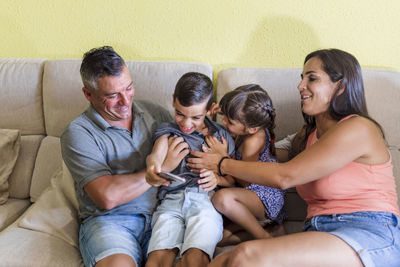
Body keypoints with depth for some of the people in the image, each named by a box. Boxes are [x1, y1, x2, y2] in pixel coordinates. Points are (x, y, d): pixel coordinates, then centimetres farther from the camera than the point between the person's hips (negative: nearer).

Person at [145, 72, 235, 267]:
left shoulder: (220, 135, 18)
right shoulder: (167, 132, 17)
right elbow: (157, 154, -6)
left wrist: (218, 176, -4)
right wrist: (153, 165, -31)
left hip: (206, 200, 0)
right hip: (171, 200, 1)